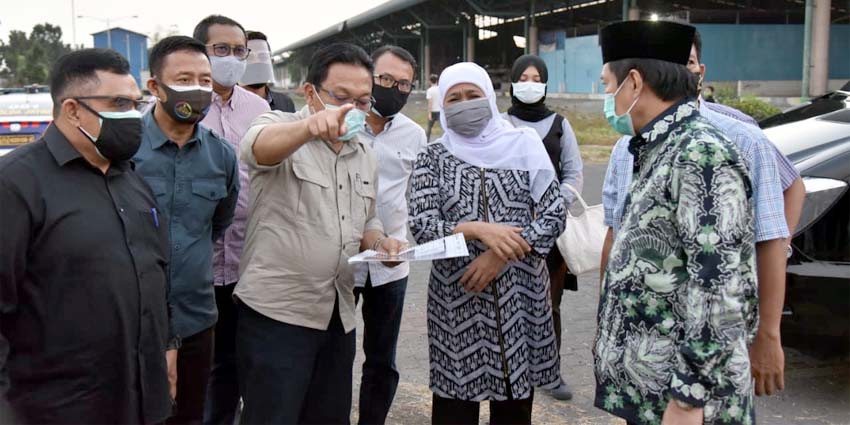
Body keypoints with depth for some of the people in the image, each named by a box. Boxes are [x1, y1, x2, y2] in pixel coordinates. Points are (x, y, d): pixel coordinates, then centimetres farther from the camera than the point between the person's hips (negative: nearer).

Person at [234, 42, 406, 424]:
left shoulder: (364, 155, 12)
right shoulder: (279, 125, -7)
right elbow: (259, 147, -32)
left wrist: (379, 243, -1)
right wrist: (311, 125, -53)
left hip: (339, 316, 6)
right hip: (277, 313, -6)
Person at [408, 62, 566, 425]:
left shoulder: (523, 146, 3)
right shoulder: (433, 157, 4)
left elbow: (555, 215, -1)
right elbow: (422, 226, -7)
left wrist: (502, 254, -12)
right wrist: (479, 229, -21)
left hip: (519, 293, 0)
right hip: (457, 297, 0)